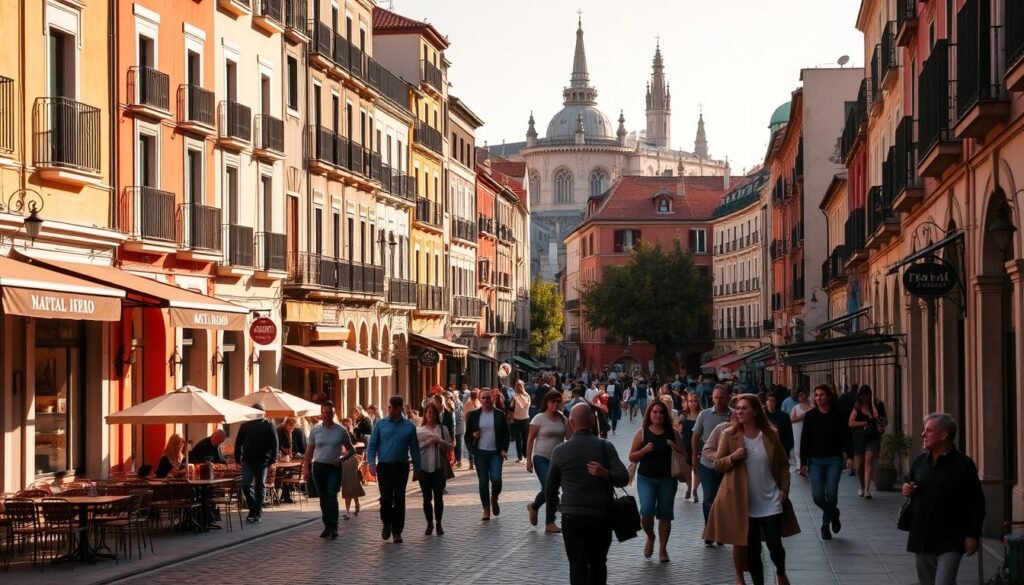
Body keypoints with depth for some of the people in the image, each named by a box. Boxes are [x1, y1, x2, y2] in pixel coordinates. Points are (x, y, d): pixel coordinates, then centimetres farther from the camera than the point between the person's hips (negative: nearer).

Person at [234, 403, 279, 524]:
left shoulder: (269, 425, 3)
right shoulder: (245, 425, 10)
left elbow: (274, 443, -1)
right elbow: (238, 442, 13)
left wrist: (273, 459, -9)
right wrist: (238, 457, 5)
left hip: (262, 461, -2)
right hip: (248, 461, 2)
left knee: (259, 487, 3)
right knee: (246, 485, -6)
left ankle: (258, 514, 9)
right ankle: (253, 509, 11)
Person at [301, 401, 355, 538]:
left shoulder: (341, 430, 0)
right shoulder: (315, 429, 3)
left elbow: (351, 449, 8)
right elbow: (309, 451, 8)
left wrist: (343, 458, -10)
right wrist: (306, 468, 2)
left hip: (335, 468, -2)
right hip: (319, 467, 2)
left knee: (332, 496, -14)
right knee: (323, 498, 8)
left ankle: (333, 527, -16)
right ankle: (327, 526, 17)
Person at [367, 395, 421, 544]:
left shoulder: (409, 426, 4)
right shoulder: (380, 424, 3)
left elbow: (414, 448, 7)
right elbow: (372, 445, 3)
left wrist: (417, 469, 5)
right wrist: (371, 463, -10)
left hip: (401, 467, 1)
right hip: (384, 466, -1)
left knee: (399, 500, 3)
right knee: (386, 498, -8)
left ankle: (397, 532, 12)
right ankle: (386, 524, 19)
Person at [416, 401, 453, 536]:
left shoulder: (443, 429, 5)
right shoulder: (419, 431, 6)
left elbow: (451, 446, 1)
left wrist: (440, 441, -14)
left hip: (438, 468, -1)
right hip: (424, 468, 1)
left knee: (438, 497, -3)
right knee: (427, 497, 4)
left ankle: (438, 523, 9)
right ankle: (429, 523, 16)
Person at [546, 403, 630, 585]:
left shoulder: (560, 451, 0)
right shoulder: (605, 446, -1)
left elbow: (550, 486, 10)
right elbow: (624, 478, -10)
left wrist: (553, 506, 26)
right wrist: (605, 474, -20)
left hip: (572, 516, -1)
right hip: (601, 516, 1)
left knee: (578, 566, 0)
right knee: (598, 563, 18)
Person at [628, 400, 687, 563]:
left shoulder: (673, 433, 3)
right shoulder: (642, 432, 0)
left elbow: (684, 454, 8)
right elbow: (632, 457, 2)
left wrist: (675, 447, -13)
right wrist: (645, 450, -16)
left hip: (668, 479, 1)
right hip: (646, 478, -1)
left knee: (665, 515, 5)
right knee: (646, 512, -15)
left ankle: (662, 549, 18)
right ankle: (650, 537, 15)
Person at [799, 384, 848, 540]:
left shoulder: (838, 416, -2)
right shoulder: (810, 416, -1)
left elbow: (846, 437, 4)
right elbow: (804, 440, 1)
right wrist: (803, 463, -2)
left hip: (834, 460, -1)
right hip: (816, 460, 1)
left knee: (831, 493, -9)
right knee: (817, 495, -5)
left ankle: (826, 523, 14)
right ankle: (833, 513, 26)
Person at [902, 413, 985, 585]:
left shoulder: (963, 465, -9)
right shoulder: (919, 461, 8)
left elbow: (977, 503, -9)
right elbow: (909, 482, 25)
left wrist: (973, 535, -12)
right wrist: (906, 489, 0)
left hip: (950, 541, -6)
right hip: (922, 538, 6)